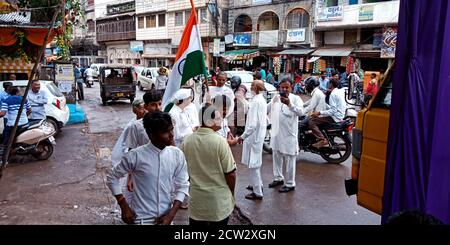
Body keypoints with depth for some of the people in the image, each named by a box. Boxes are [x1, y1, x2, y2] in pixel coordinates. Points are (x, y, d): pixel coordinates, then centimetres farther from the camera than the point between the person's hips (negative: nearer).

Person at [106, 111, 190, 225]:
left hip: (166, 218, 3)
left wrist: (171, 215, -8)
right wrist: (124, 207, -5)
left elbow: (182, 186, 0)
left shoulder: (177, 154, -7)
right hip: (142, 219, -2)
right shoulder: (136, 156, -15)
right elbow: (112, 177, -2)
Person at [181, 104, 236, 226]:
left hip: (196, 198, 4)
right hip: (219, 200, -3)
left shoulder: (186, 141, -5)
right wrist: (231, 193, 3)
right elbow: (230, 173, -14)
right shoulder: (220, 141, -18)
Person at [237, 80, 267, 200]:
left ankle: (257, 193, 8)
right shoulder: (261, 99, 9)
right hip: (259, 135, 10)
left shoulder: (256, 101, -22)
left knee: (253, 164, -1)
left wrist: (243, 136, -21)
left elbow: (253, 124, -26)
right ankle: (258, 184, 38)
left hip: (254, 136, -10)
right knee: (255, 162, 23)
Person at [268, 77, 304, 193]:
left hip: (289, 134, -6)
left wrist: (289, 104, -43)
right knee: (276, 158, 19)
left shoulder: (295, 98, -11)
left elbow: (301, 112, -29)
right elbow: (267, 109, 23)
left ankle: (290, 184, 13)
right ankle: (278, 178, 36)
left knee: (289, 160, 2)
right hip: (276, 133, 7)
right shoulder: (276, 98, 7)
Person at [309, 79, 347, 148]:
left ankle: (322, 140, -24)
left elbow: (333, 110, -23)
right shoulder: (340, 91, 12)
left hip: (335, 117, -10)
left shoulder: (333, 94, -16)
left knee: (312, 121, -16)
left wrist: (320, 113, -23)